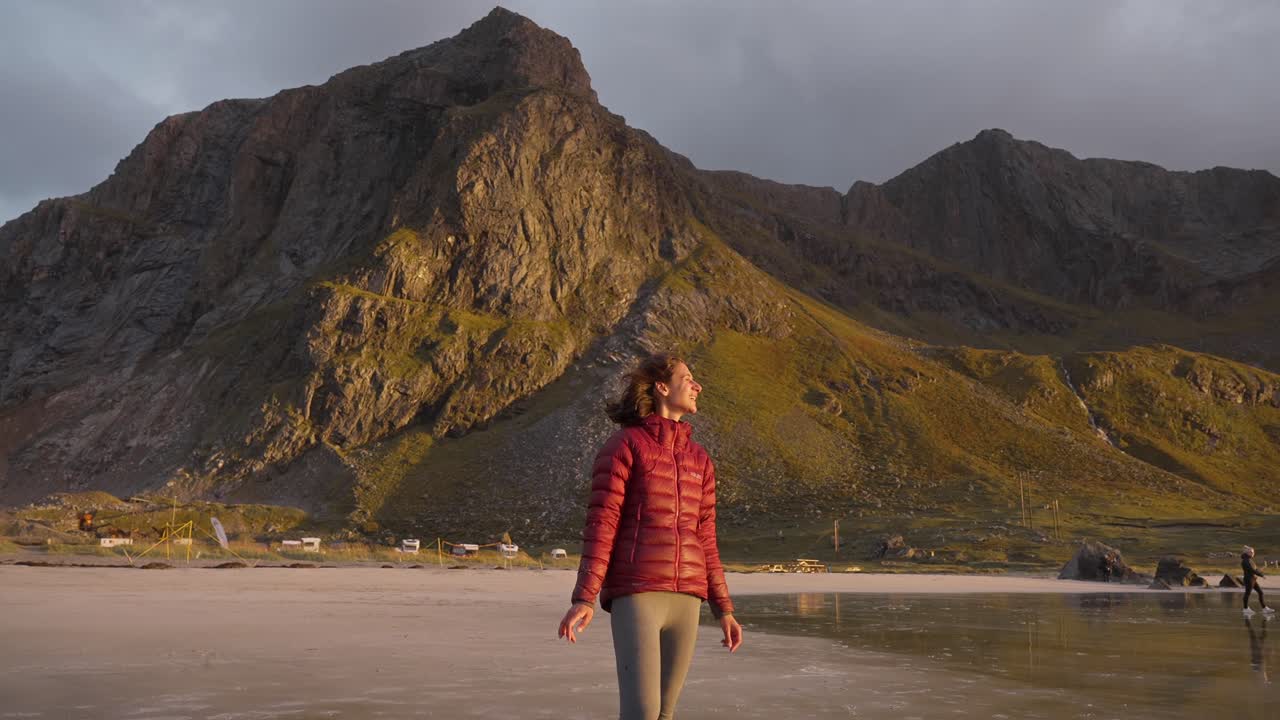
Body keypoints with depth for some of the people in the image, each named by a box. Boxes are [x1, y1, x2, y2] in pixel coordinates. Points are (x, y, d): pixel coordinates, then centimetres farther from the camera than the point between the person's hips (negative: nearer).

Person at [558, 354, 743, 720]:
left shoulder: (699, 459, 16)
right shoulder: (622, 445, -3)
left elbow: (704, 540, 17)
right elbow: (600, 525, -9)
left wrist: (724, 608, 13)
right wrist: (584, 598, -17)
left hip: (683, 599, 6)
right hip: (635, 594, -6)